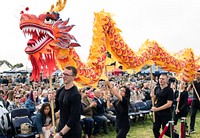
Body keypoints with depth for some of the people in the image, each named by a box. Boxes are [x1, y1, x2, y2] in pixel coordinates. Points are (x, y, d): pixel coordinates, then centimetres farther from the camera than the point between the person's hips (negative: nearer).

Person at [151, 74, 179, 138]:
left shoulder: (169, 90, -14)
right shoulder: (157, 88, 4)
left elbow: (169, 104, -19)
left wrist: (157, 109, -21)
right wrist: (153, 96, -8)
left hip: (166, 114, -6)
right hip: (157, 113, 6)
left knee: (166, 131, 4)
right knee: (155, 129, 8)